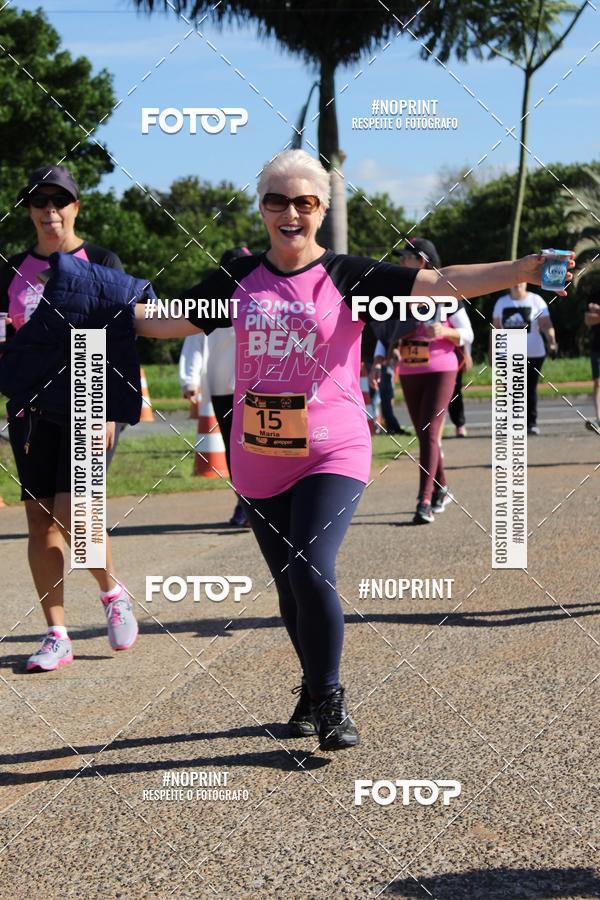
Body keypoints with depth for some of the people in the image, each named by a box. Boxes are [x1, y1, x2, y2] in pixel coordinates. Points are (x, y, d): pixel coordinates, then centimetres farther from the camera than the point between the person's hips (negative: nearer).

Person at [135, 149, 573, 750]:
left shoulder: (347, 277, -3)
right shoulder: (239, 279, 7)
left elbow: (445, 283, -10)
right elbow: (166, 322, 19)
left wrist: (527, 269, -19)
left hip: (331, 454, -4)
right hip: (258, 459, 4)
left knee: (311, 572, -18)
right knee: (289, 586, 11)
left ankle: (329, 700, 0)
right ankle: (314, 690, 31)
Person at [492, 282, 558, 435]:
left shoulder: (536, 300, 1)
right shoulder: (501, 302, 10)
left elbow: (546, 324, -8)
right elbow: (496, 328, 13)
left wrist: (552, 342, -24)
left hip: (533, 354, -2)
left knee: (530, 389, 2)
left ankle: (531, 423, 9)